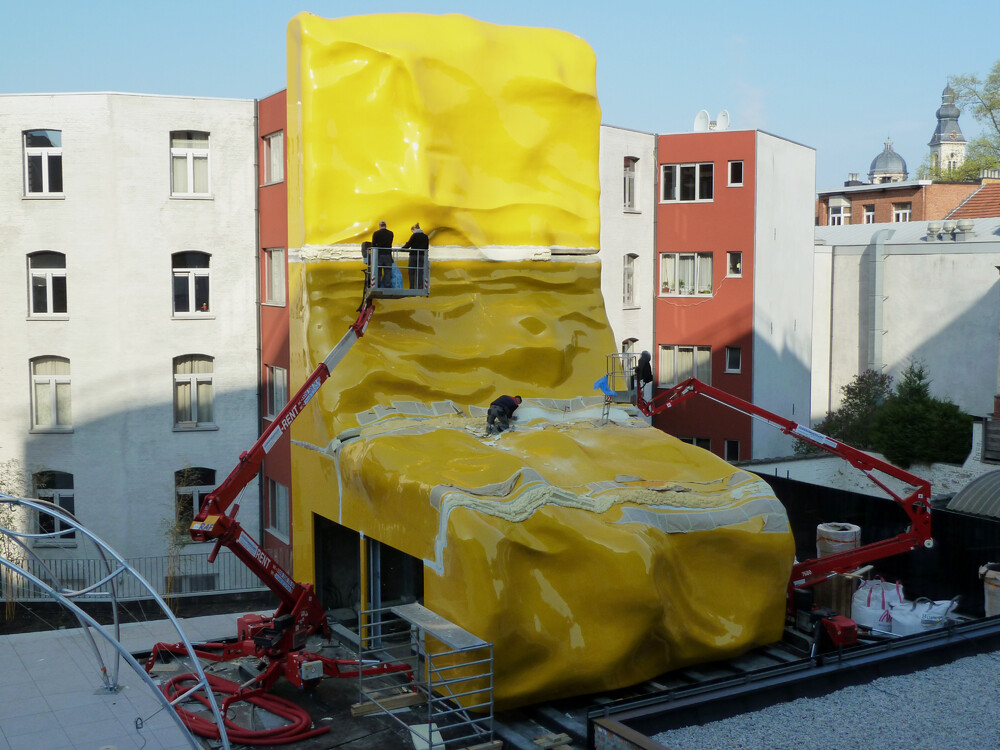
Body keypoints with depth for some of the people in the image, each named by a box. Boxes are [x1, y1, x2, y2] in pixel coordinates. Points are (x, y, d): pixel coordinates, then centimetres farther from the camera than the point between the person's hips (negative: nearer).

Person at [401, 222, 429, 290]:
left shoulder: (414, 236, -7)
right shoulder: (425, 237, 8)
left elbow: (408, 245, -5)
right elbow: (427, 247, 11)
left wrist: (403, 247, 14)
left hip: (414, 256, -4)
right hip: (422, 256, 4)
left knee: (412, 273, 4)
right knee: (420, 273, 4)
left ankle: (412, 288, 3)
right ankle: (419, 288, 0)